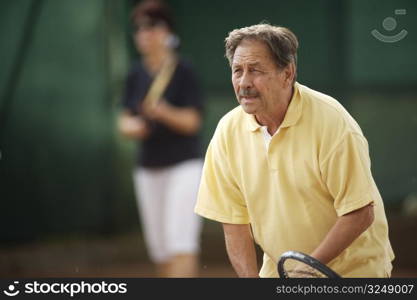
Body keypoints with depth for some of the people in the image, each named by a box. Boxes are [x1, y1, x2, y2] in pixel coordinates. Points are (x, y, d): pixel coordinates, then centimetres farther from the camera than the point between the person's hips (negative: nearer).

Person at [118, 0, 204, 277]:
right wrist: (131, 126, -12)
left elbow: (191, 122, -12)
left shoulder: (184, 72, -7)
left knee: (180, 242, -17)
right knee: (159, 248, 7)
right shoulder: (136, 75, 9)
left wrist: (164, 112, -30)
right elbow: (126, 120, 12)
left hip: (184, 166, -6)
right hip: (148, 169, 6)